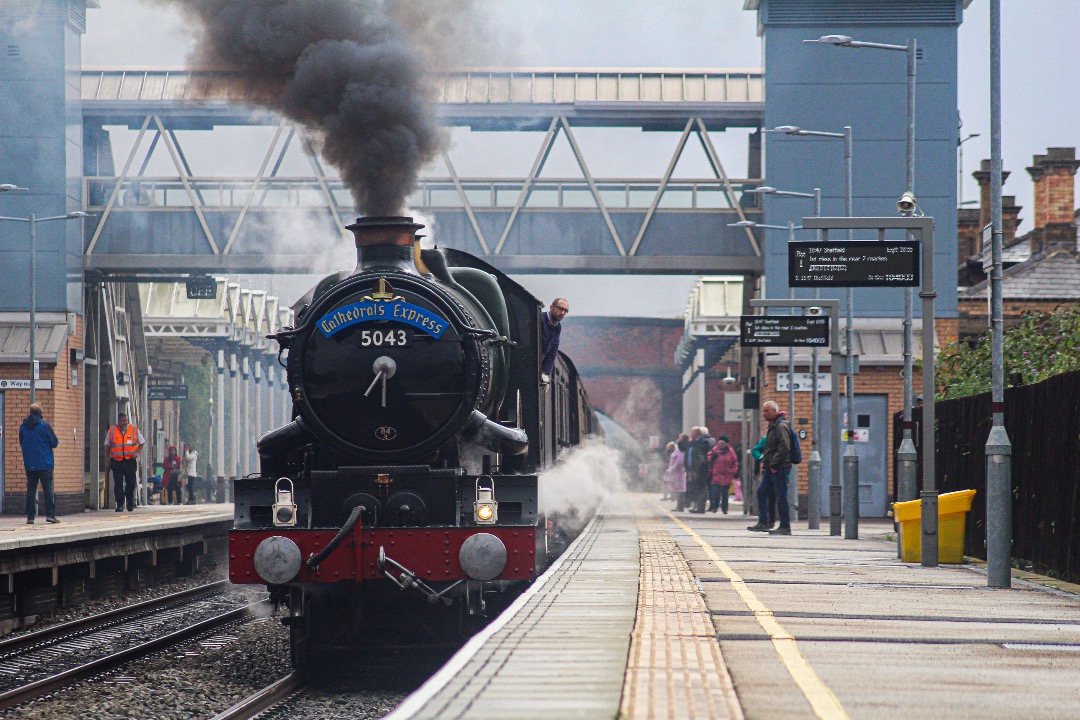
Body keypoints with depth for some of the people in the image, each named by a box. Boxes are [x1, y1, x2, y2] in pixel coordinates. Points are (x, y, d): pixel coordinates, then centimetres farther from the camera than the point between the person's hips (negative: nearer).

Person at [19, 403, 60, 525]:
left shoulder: (23, 426, 4)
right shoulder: (45, 425, -10)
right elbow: (55, 443, -7)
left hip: (29, 465, 4)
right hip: (45, 464, -4)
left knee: (31, 489, 7)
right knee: (48, 488, 1)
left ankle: (30, 516, 3)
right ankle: (50, 514, -5)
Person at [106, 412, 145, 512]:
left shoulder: (134, 430, 5)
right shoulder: (112, 431, 6)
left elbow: (142, 442, 13)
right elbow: (107, 445, 14)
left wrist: (137, 452, -4)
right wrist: (109, 458, 6)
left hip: (130, 461, 0)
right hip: (116, 461, 0)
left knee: (131, 483, 2)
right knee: (118, 484, -4)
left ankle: (130, 503, 21)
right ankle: (119, 505, -1)